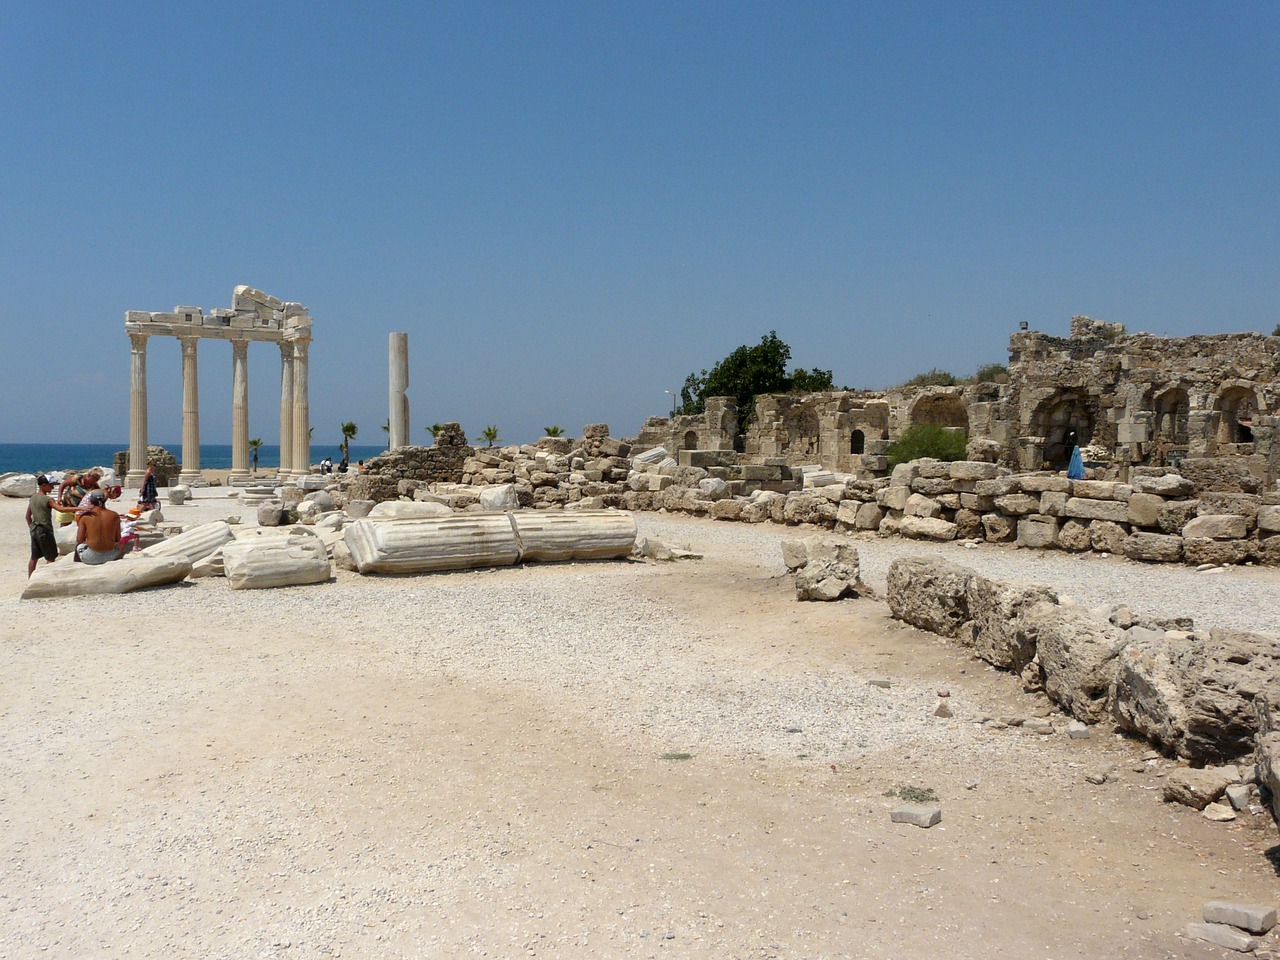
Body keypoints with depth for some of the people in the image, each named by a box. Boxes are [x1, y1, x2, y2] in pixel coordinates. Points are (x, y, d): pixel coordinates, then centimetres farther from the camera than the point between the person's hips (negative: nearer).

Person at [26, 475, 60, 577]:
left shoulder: (33, 497, 7)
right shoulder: (47, 500, -16)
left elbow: (28, 516, 14)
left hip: (34, 530, 8)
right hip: (45, 531, -8)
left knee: (34, 558, 16)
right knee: (51, 558, 1)